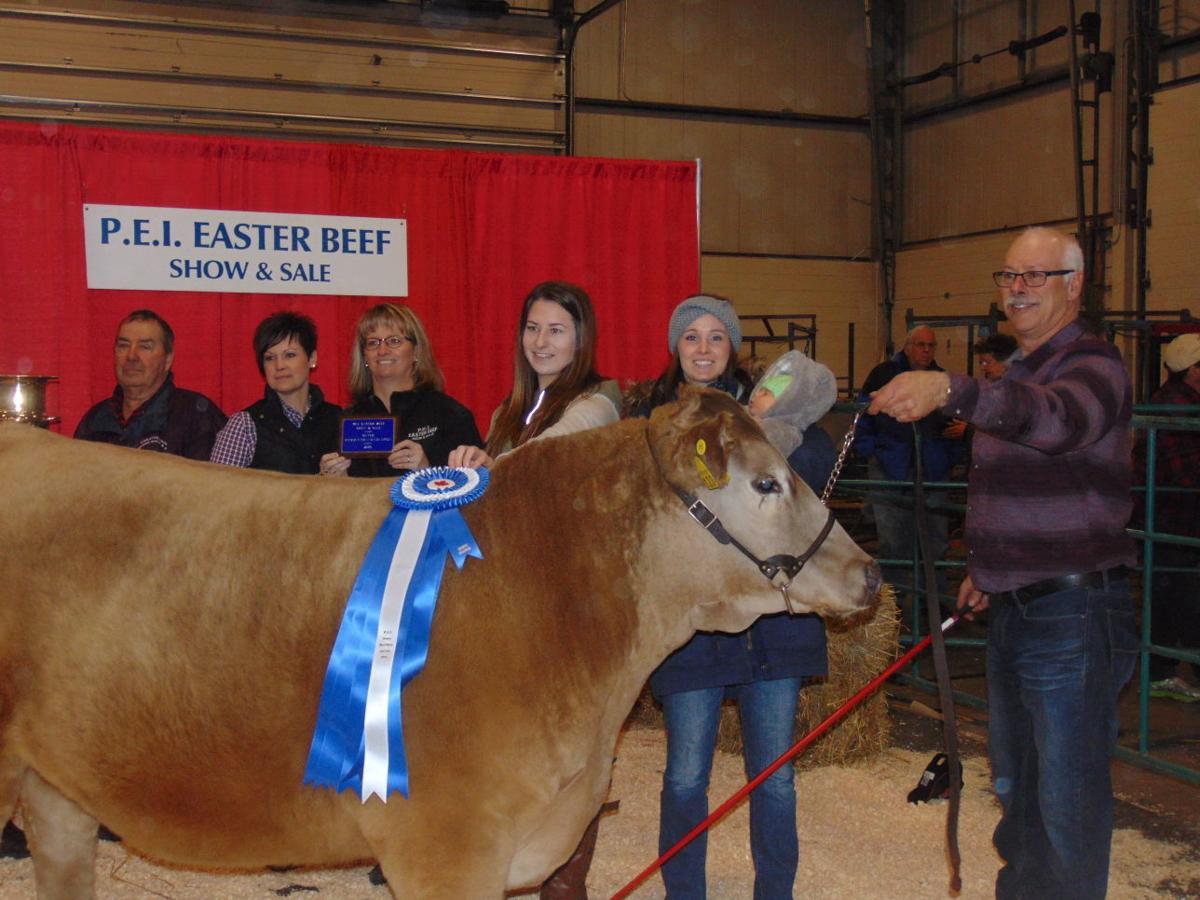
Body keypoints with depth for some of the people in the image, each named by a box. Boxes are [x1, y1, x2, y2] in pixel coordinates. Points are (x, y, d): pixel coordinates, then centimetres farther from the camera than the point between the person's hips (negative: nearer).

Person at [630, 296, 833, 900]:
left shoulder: (768, 402, 6)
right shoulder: (651, 417, 6)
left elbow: (820, 472, -7)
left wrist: (777, 428, -23)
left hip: (773, 617, 1)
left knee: (774, 777, 9)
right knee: (685, 778, 4)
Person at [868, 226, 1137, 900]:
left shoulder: (1093, 364, -13)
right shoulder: (1020, 373, 17)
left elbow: (1057, 419, -38)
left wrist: (949, 390, -52)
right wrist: (986, 568, 16)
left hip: (1075, 612, -9)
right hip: (1014, 608, 9)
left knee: (1068, 798, -4)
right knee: (1017, 785, 21)